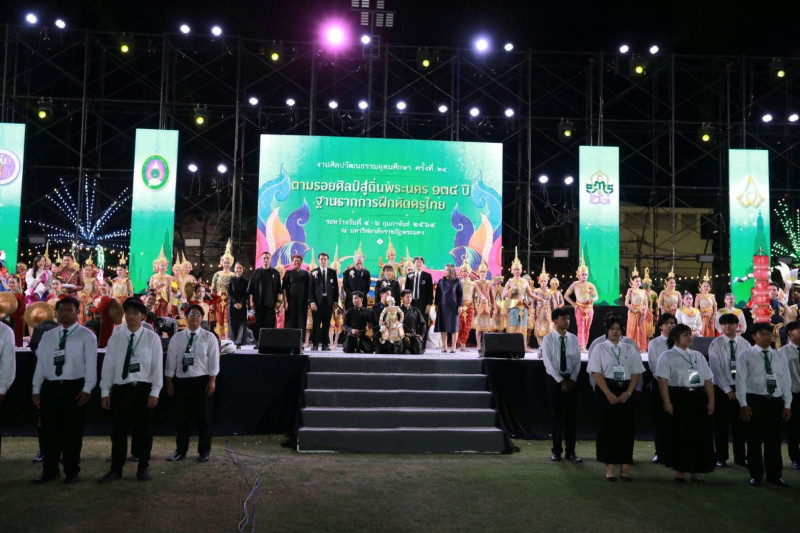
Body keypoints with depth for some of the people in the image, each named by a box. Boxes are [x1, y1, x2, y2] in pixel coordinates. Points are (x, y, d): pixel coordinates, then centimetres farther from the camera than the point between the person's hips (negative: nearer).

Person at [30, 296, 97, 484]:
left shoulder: (86, 335, -2)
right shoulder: (47, 336, 13)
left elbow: (91, 363, -6)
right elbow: (41, 363, 11)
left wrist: (87, 389, -13)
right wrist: (36, 389, 5)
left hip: (74, 388, -4)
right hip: (50, 387, 4)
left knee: (72, 432, 4)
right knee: (49, 431, 9)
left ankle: (71, 472, 17)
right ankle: (49, 470, 22)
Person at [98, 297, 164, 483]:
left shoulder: (152, 338, -1)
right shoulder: (115, 339, 5)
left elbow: (157, 366, -3)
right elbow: (107, 366, 5)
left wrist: (155, 392, -9)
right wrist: (105, 392, -1)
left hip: (143, 389, -2)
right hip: (120, 389, 2)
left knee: (144, 431, 7)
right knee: (118, 431, 7)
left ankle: (143, 468, 20)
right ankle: (116, 469, 19)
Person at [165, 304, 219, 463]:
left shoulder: (209, 337, -1)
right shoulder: (176, 338, 5)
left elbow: (214, 360, -4)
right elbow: (171, 360, 6)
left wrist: (212, 380, -10)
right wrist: (169, 382, 4)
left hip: (202, 381, -2)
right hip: (181, 381, 2)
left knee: (203, 418, 4)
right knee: (182, 417, 9)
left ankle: (204, 451, 17)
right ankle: (180, 450, 23)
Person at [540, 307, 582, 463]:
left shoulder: (573, 338, 3)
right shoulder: (548, 339, -6)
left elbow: (577, 361, 2)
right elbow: (548, 362, -11)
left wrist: (572, 379, -9)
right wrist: (561, 380, -15)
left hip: (570, 379, 3)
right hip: (554, 379, -2)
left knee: (571, 415, 5)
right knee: (555, 415, 5)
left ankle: (571, 451, 14)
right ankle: (556, 450, 16)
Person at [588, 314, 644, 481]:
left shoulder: (630, 349, 9)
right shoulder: (600, 349, 0)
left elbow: (636, 372, 4)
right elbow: (596, 373, -7)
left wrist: (628, 393, -9)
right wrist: (609, 394, -14)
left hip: (625, 393, 3)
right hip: (605, 391, -3)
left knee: (626, 428, 3)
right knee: (607, 428, -1)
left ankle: (624, 468, 12)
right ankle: (609, 468, 7)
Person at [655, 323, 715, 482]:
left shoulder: (698, 356, 16)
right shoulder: (667, 356, 0)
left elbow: (707, 380, 13)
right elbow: (663, 380, -8)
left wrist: (711, 401, 4)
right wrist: (667, 402, -16)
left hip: (699, 397, 5)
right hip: (678, 397, -4)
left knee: (700, 434, 5)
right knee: (679, 435, 1)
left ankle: (696, 471, 17)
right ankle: (679, 471, 13)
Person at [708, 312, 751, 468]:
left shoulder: (745, 344, 1)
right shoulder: (715, 344, -6)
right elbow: (716, 369, -10)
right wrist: (728, 390, -12)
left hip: (741, 388, 2)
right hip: (721, 388, -2)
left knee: (740, 424, 8)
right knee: (722, 424, 4)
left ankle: (740, 456, 21)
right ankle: (721, 457, 15)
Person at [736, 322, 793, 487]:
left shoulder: (781, 356, 11)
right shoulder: (745, 355, -1)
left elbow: (786, 381, 10)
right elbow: (741, 380, -5)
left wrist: (787, 405, 5)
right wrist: (743, 404, -10)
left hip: (776, 401, 3)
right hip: (754, 401, -3)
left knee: (774, 440, 10)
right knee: (755, 439, 4)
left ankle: (774, 475, 22)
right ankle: (756, 475, 16)